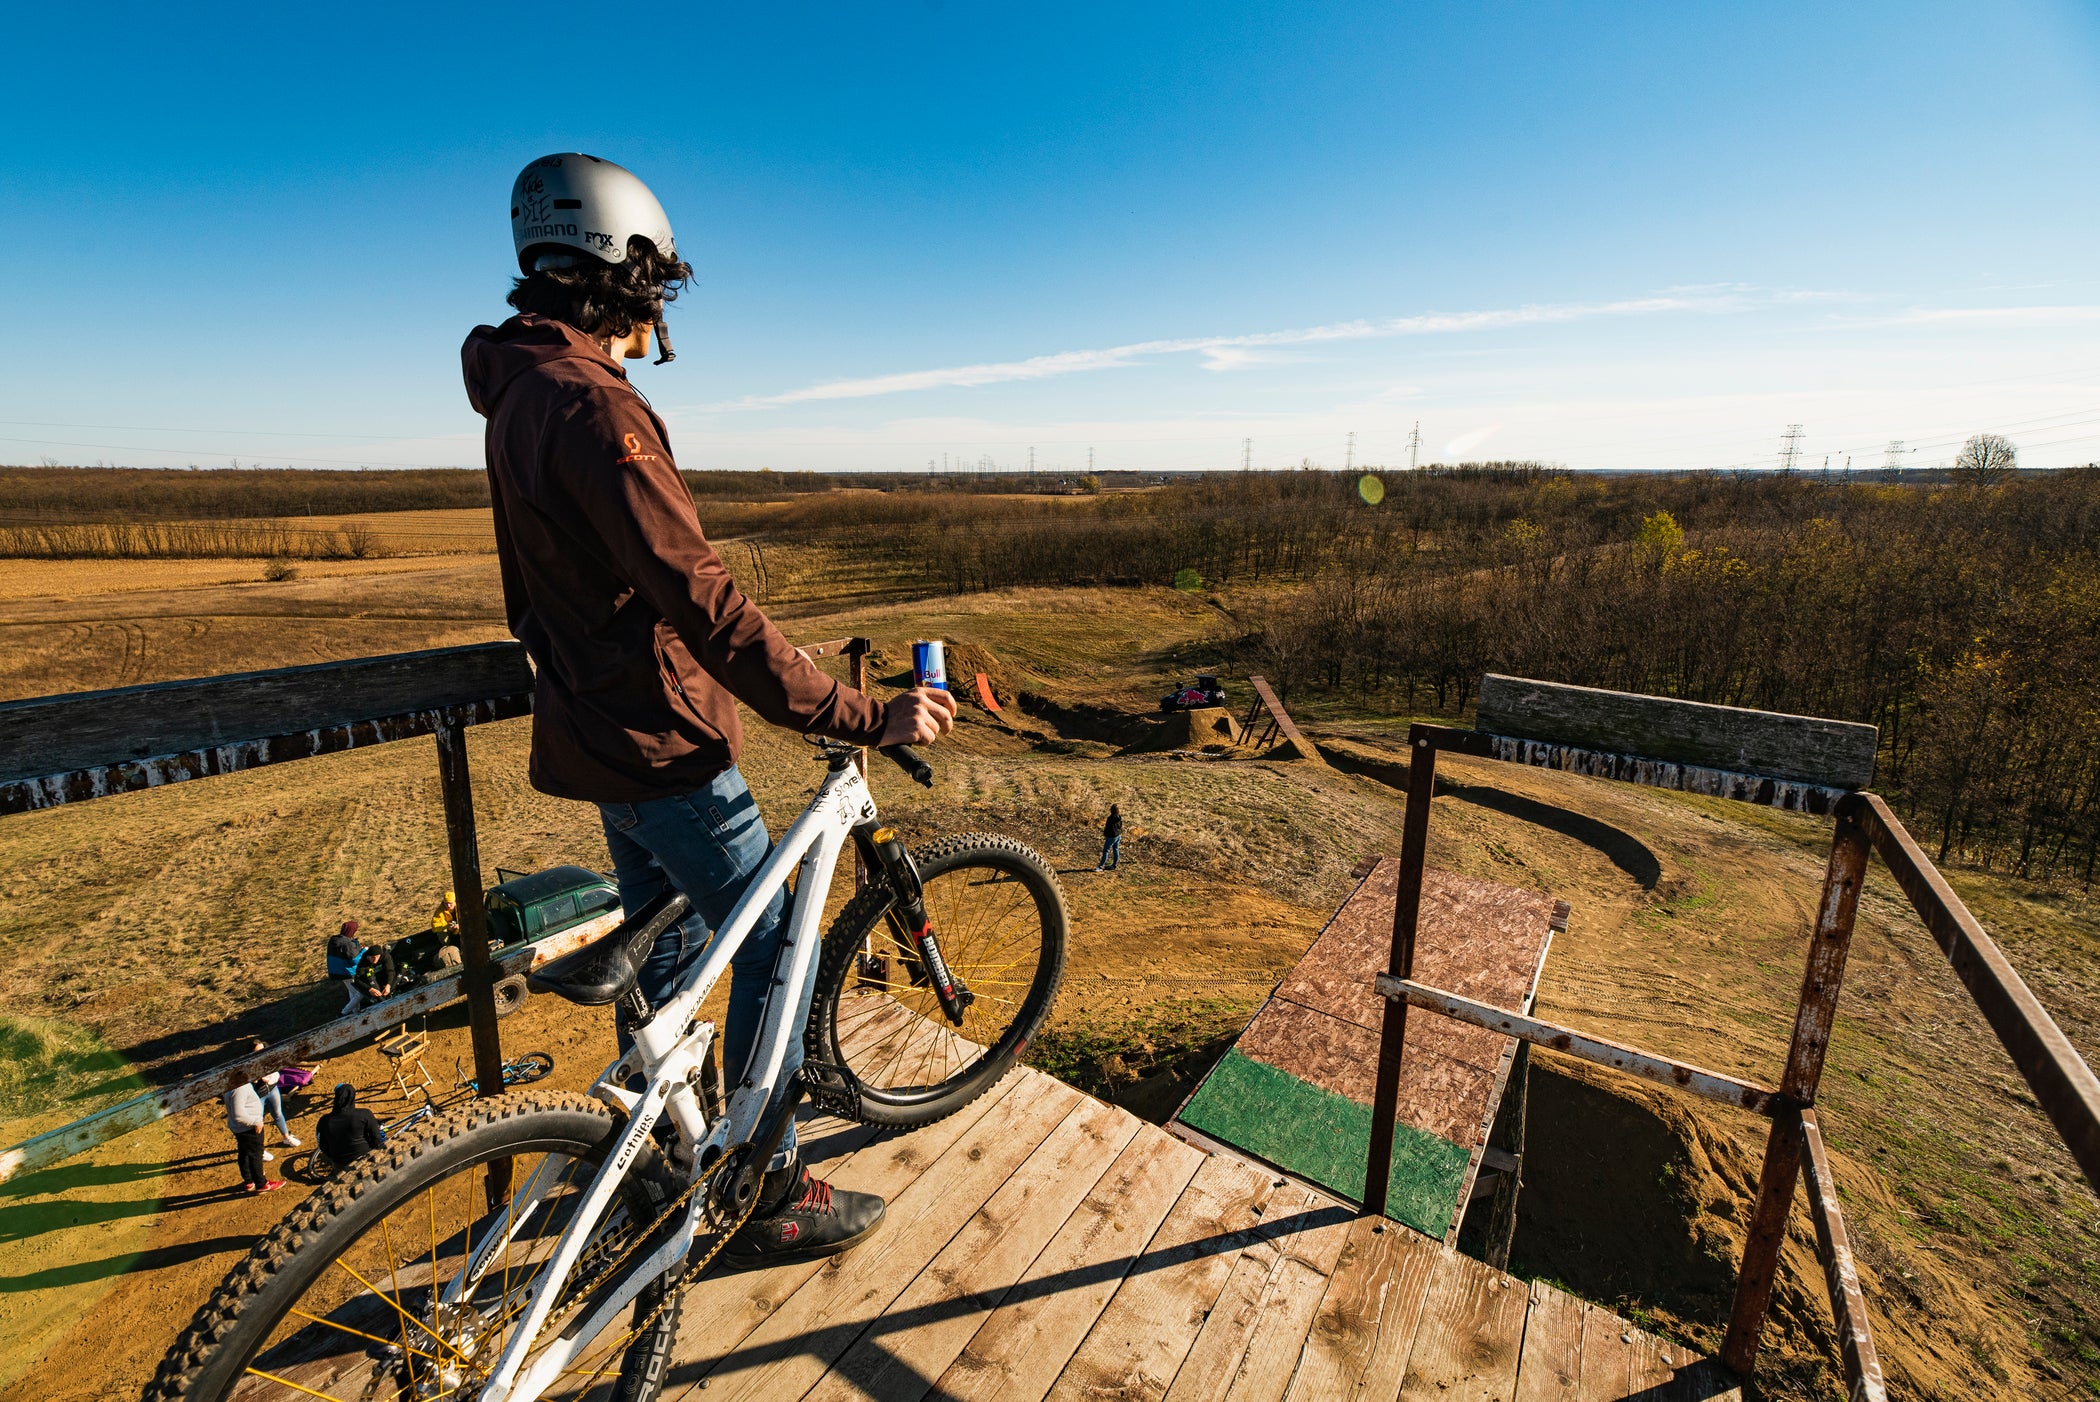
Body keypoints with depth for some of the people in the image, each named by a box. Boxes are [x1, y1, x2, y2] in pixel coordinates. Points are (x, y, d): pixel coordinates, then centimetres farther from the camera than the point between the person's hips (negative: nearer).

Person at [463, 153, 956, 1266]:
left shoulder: (519, 394, 11)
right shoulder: (590, 406, -22)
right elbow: (704, 604, -31)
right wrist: (863, 717, -31)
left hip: (594, 723, 10)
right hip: (658, 736, -10)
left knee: (667, 934, 23)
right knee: (776, 948, 2)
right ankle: (772, 1198, 19)